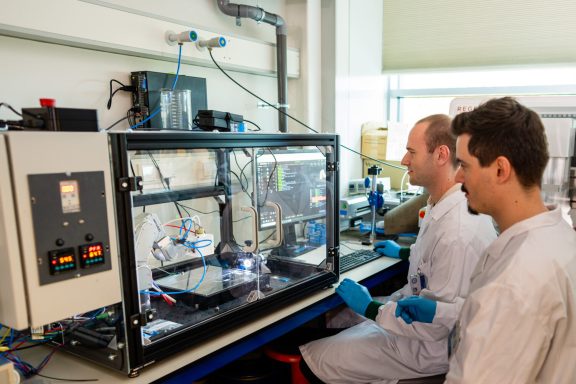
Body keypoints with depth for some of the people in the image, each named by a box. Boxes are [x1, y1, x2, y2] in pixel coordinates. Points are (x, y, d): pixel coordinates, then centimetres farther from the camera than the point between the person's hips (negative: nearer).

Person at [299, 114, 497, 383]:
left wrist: (370, 308, -18)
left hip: (428, 346, -9)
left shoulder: (458, 232, -32)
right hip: (415, 316, 9)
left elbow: (437, 325, -27)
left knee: (312, 360, -8)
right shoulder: (445, 205, 0)